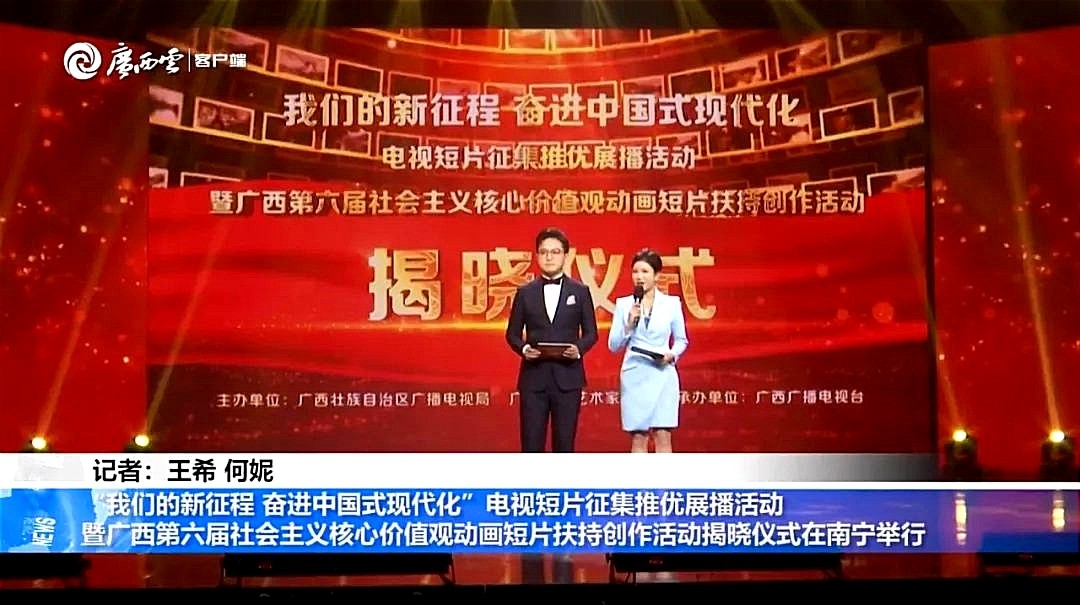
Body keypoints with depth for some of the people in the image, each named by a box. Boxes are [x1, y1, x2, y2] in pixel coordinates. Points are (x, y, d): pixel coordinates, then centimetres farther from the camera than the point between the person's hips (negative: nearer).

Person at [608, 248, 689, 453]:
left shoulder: (672, 303, 4)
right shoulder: (623, 304, 5)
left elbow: (681, 340, 11)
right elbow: (613, 345, 4)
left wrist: (672, 354, -9)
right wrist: (629, 324, -11)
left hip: (662, 376, -1)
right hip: (634, 376, 1)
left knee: (662, 436, -3)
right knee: (638, 438, 3)